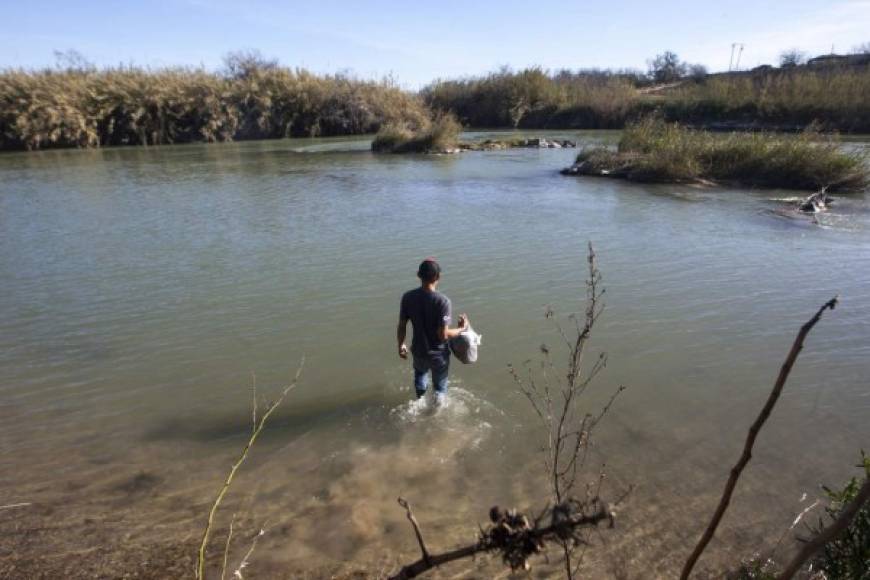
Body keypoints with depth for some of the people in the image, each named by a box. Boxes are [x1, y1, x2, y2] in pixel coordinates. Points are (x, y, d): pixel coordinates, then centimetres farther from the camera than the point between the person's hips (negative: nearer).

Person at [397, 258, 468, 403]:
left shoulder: (408, 297, -15)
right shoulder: (443, 301, -26)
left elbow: (401, 327, -6)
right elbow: (443, 335, -25)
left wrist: (401, 345, 11)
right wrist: (461, 329, -7)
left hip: (418, 351, 4)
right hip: (438, 353, -4)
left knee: (420, 372, 36)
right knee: (440, 386, 22)